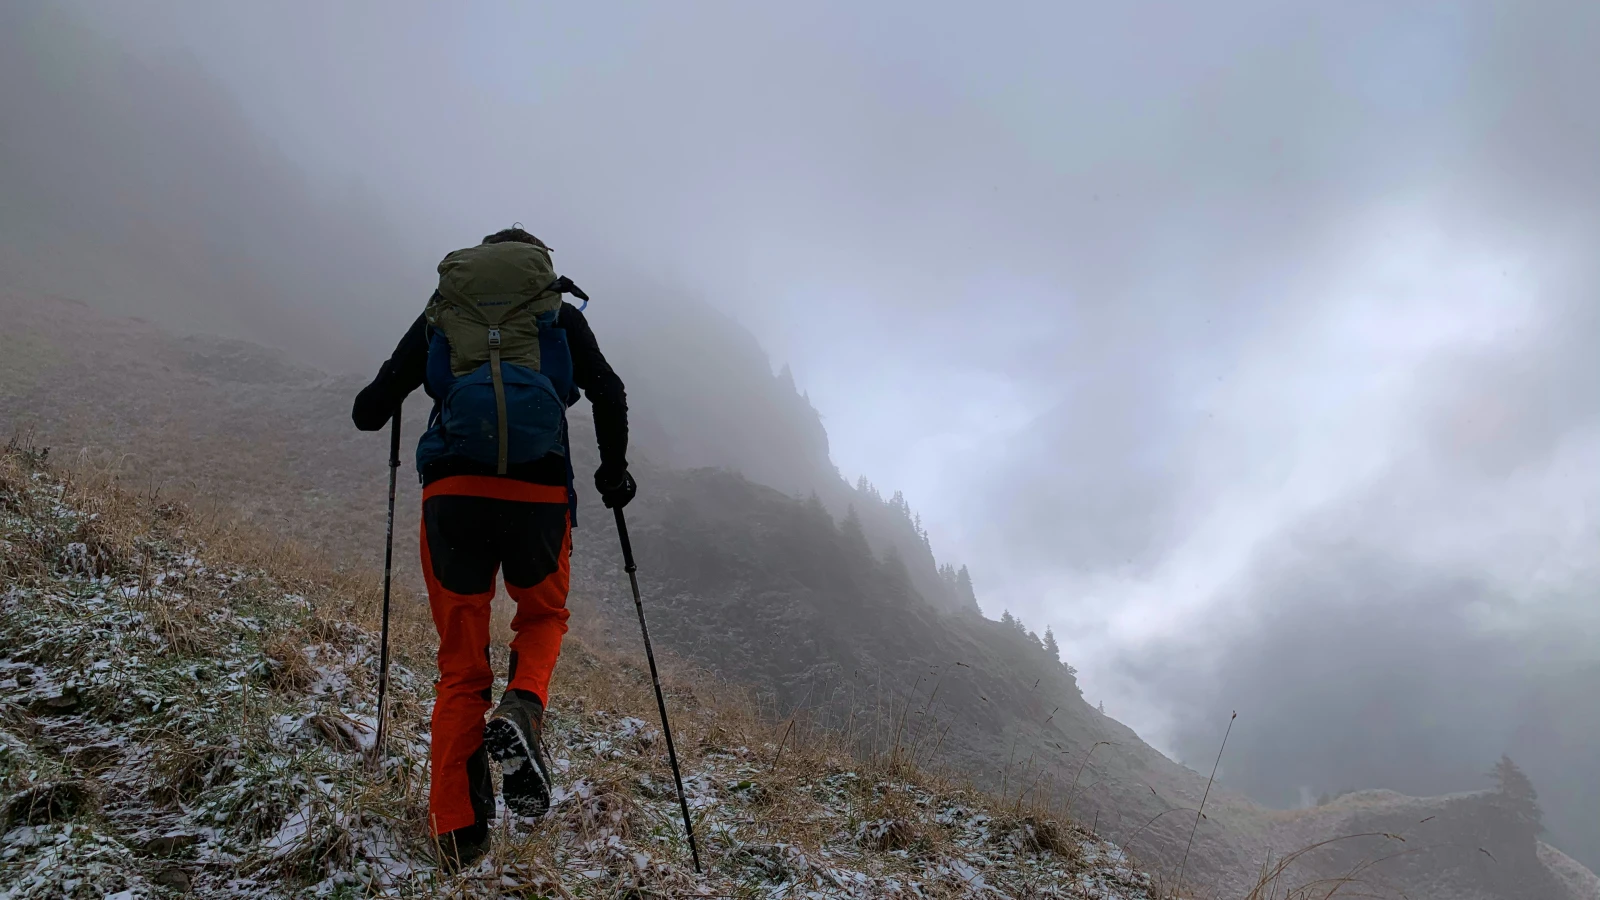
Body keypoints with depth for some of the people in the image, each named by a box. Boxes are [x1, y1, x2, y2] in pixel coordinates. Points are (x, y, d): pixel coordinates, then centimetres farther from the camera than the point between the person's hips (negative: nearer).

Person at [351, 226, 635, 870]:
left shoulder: (441, 312, 18)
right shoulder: (561, 314, 16)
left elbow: (370, 411, 15)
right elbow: (608, 392, 1)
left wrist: (374, 402, 38)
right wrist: (614, 468, 15)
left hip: (451, 494, 1)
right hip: (538, 494, -1)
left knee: (461, 663, 12)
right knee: (543, 617, 26)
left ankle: (459, 836, 6)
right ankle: (522, 710, -6)